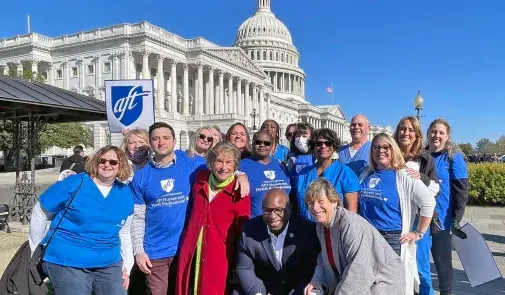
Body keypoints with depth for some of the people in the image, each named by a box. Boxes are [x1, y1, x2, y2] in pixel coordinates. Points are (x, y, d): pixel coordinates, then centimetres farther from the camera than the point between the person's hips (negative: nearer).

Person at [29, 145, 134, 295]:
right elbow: (40, 214, -2)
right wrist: (36, 250, 6)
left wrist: (127, 265, 12)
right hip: (67, 263, -4)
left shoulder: (125, 194, 3)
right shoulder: (73, 184, -11)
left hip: (110, 264, 5)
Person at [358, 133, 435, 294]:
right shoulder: (366, 175, 9)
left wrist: (419, 233, -10)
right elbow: (358, 204, 22)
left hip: (393, 240, -5)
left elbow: (428, 202, -12)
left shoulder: (403, 176, -8)